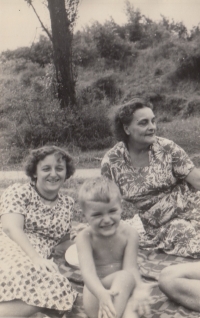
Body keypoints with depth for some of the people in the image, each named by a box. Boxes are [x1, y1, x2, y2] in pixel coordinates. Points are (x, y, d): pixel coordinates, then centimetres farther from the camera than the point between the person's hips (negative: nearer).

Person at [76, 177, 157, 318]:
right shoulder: (85, 237, -13)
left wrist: (138, 287, -42)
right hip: (97, 288, 0)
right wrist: (101, 294, -48)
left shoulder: (129, 234, -9)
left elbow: (130, 268, -18)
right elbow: (88, 271, -26)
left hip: (123, 286, 0)